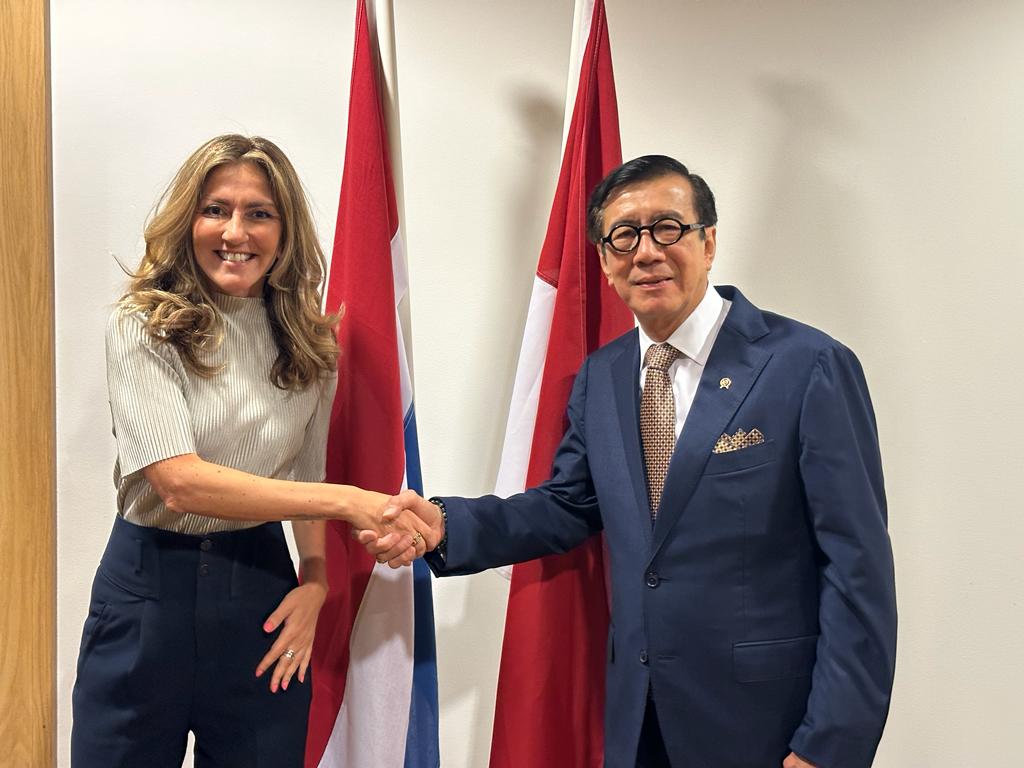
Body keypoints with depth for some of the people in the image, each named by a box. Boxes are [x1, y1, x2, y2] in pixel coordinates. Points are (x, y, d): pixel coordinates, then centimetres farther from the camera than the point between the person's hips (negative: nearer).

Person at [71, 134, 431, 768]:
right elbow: (180, 481, -21)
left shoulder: (308, 342, 2)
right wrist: (349, 502, -24)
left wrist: (315, 582, -5)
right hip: (151, 587, -2)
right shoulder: (143, 328, -10)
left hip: (262, 585, 3)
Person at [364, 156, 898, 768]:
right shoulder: (600, 377, 5)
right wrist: (447, 524, -5)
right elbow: (570, 506, 11)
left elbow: (858, 569, -14)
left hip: (766, 718, -5)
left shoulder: (810, 366, -14)